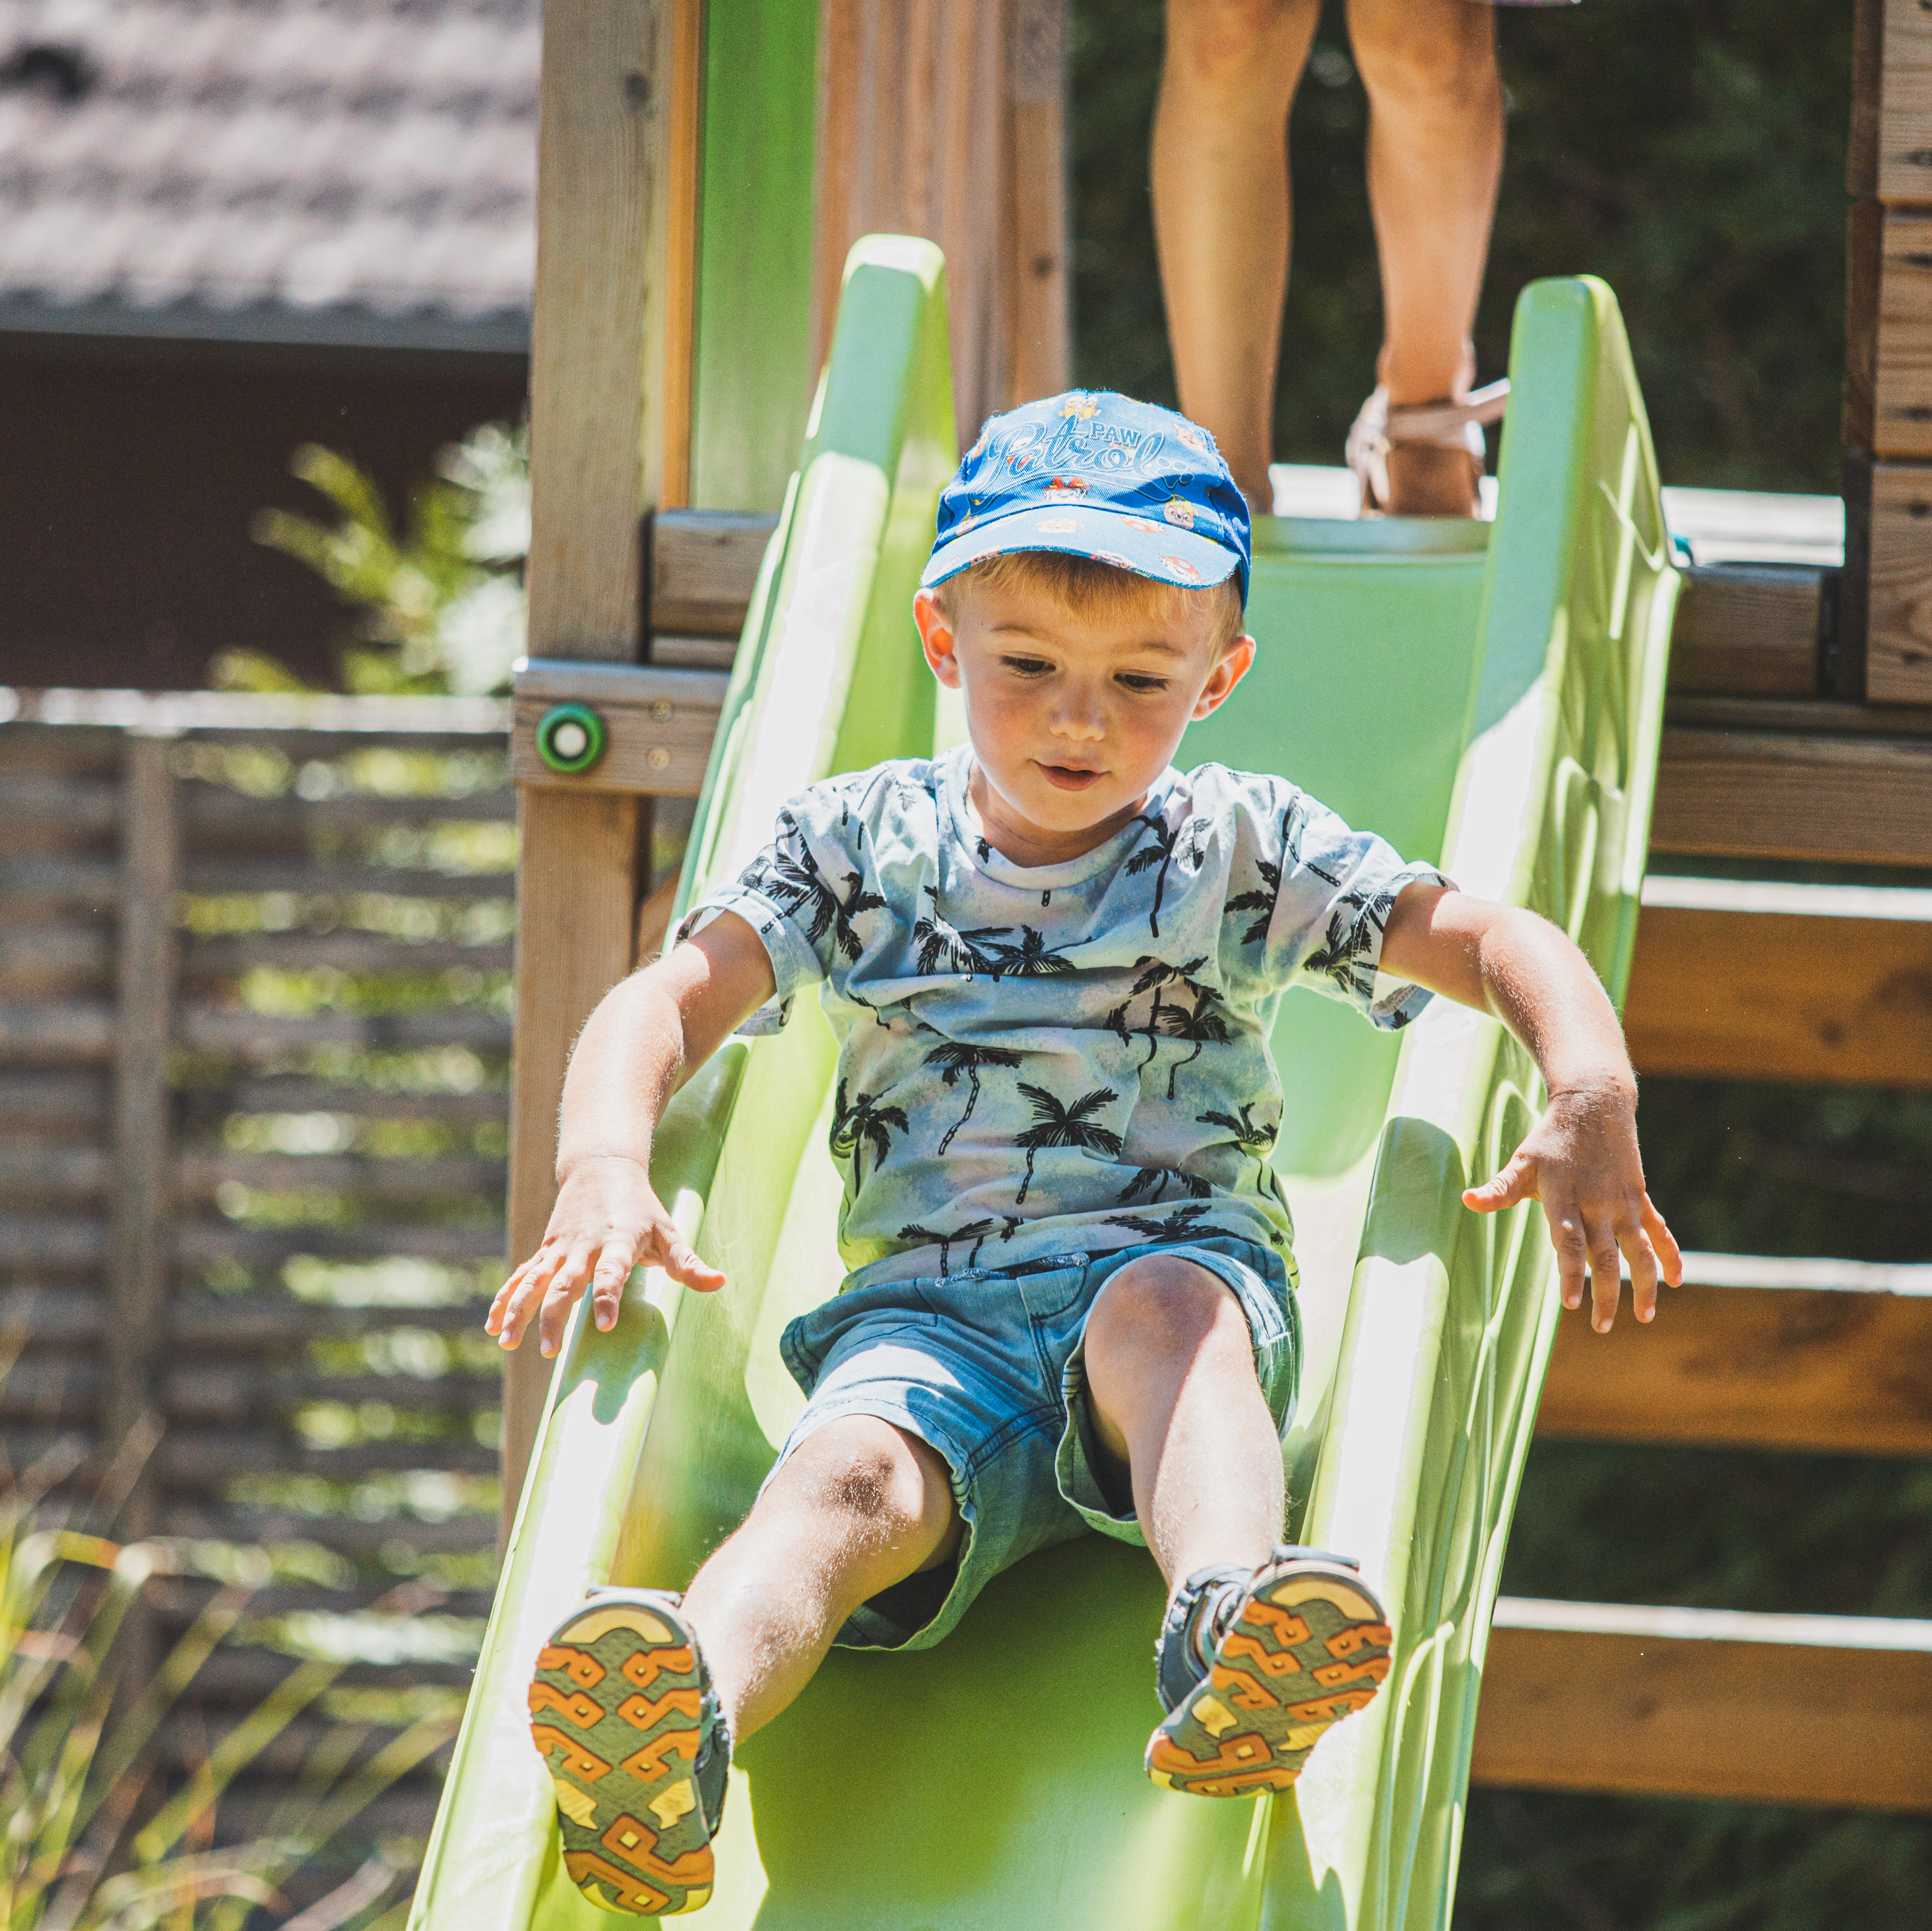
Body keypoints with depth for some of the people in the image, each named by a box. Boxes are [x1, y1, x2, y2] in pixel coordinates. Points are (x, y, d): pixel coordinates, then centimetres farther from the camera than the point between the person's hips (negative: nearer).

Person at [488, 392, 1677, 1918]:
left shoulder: (1245, 851, 13)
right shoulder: (859, 847, 16)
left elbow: (1500, 944, 7)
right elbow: (665, 1002, 8)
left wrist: (1594, 1108, -14)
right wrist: (606, 1174, -14)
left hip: (1180, 1266, 0)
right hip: (932, 1307, 0)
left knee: (1160, 1310, -38)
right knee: (849, 1475, -34)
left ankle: (1235, 1641, -67)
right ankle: (670, 1755, -67)